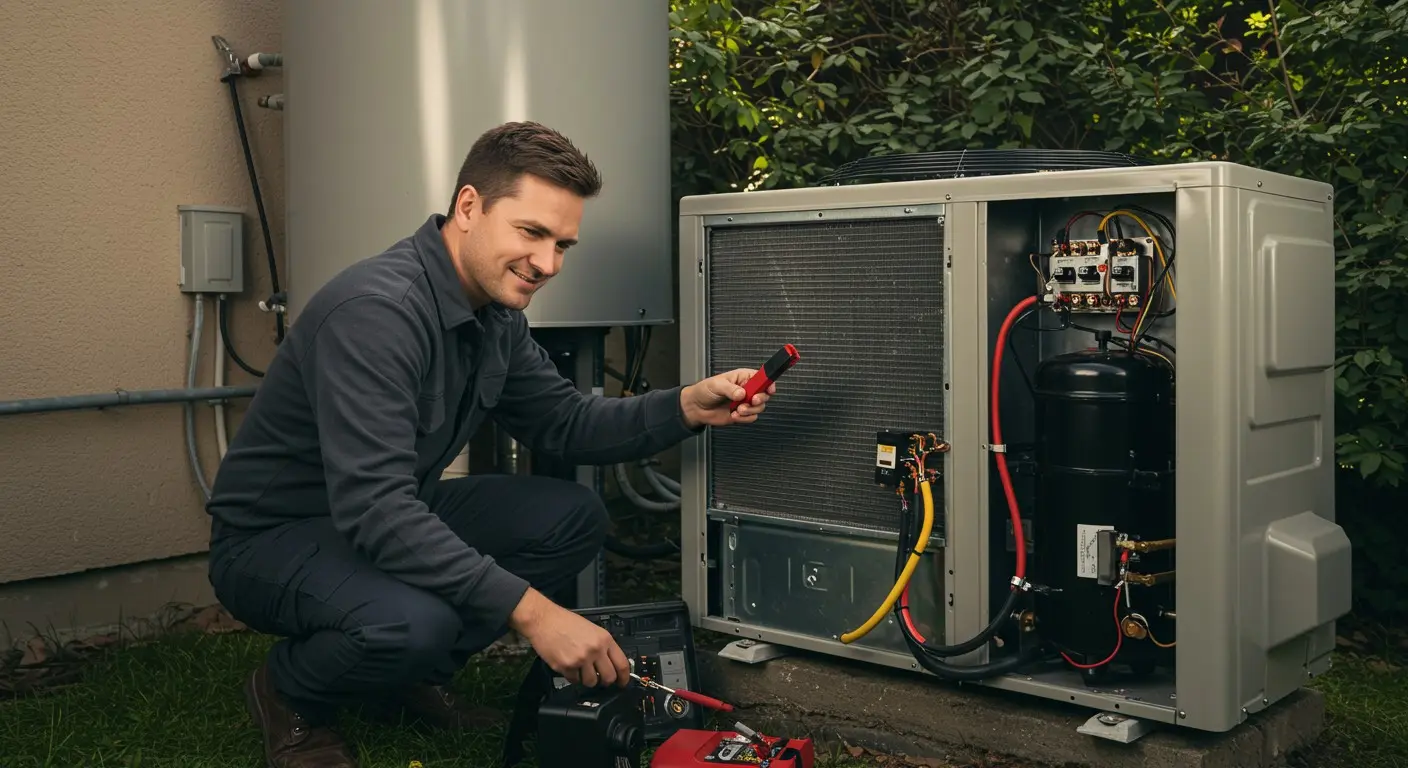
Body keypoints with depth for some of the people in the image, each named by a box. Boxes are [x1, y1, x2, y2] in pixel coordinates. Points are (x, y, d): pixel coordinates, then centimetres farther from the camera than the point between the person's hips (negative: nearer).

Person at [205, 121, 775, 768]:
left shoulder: (494, 314, 0)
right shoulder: (377, 308, -30)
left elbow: (562, 424, 7)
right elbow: (374, 508, -37)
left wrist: (687, 407, -11)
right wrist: (529, 610, -38)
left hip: (394, 520, 9)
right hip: (272, 538, -8)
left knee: (574, 517, -4)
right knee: (411, 619, -37)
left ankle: (407, 677, 9)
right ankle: (288, 693, -1)